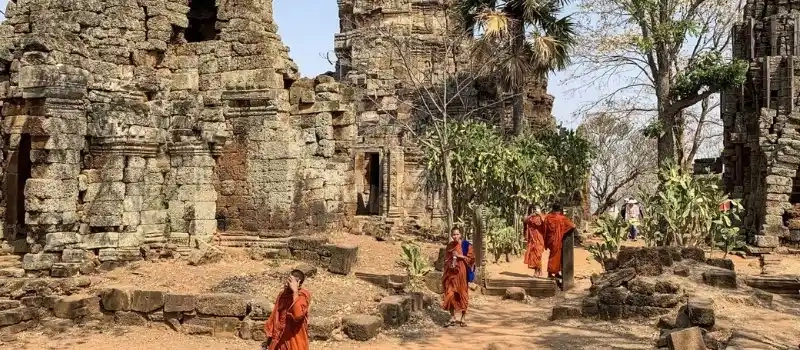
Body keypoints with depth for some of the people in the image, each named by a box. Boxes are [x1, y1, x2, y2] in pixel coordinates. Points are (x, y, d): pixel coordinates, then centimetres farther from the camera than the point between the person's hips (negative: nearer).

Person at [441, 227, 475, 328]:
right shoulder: (449, 246, 9)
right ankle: (452, 319, 6)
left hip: (462, 273, -3)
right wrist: (449, 264, -3)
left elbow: (471, 258, -7)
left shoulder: (466, 245, -3)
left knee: (462, 295, 0)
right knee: (451, 295, -2)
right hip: (451, 273, 3)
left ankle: (462, 319, 10)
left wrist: (460, 256, -16)